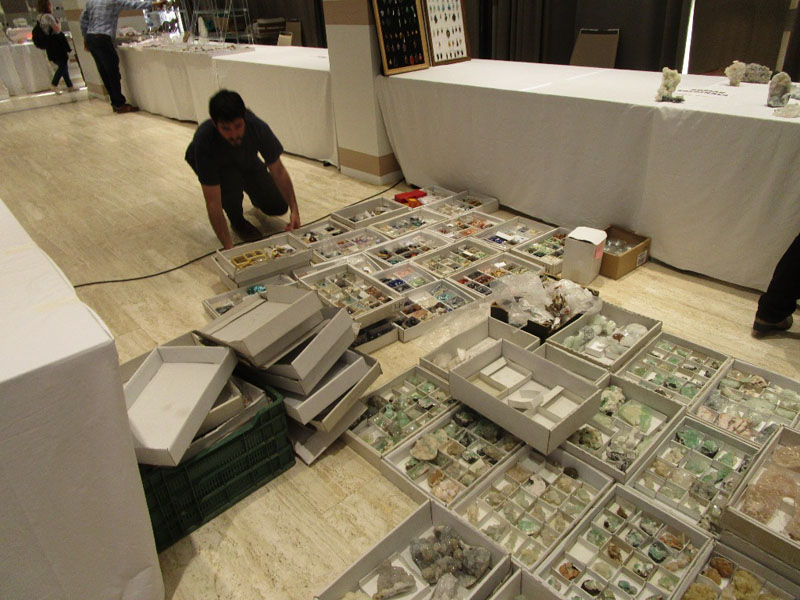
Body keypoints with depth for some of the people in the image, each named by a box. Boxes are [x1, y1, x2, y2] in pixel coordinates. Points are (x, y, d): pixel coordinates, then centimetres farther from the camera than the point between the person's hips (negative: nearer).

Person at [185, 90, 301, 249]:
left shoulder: (259, 128, -35)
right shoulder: (204, 140, -42)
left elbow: (278, 171, -22)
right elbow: (213, 202, -42)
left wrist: (294, 210, -34)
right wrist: (229, 248, -49)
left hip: (247, 161, 3)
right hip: (215, 166, -2)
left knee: (278, 207, -11)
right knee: (232, 180, -37)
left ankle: (255, 195, 25)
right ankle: (236, 220, -4)